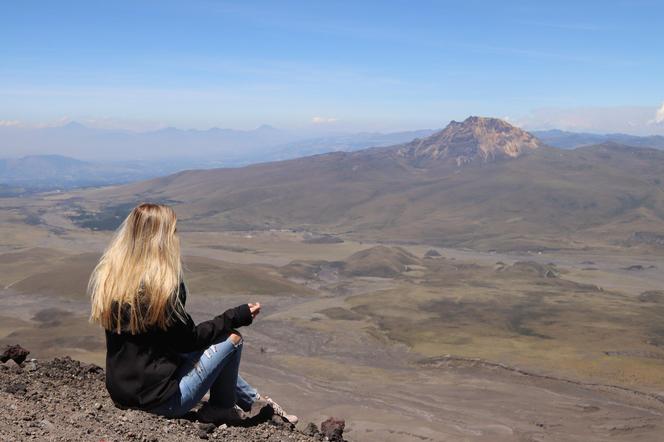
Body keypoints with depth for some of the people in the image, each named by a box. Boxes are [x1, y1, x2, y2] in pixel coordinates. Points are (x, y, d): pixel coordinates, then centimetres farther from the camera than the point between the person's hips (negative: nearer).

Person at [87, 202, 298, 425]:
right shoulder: (161, 285, -23)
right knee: (232, 338, 1)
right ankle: (221, 409, 17)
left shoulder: (106, 276, -1)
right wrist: (237, 316, -2)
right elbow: (188, 340, -11)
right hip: (159, 399, -8)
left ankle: (254, 400, 32)